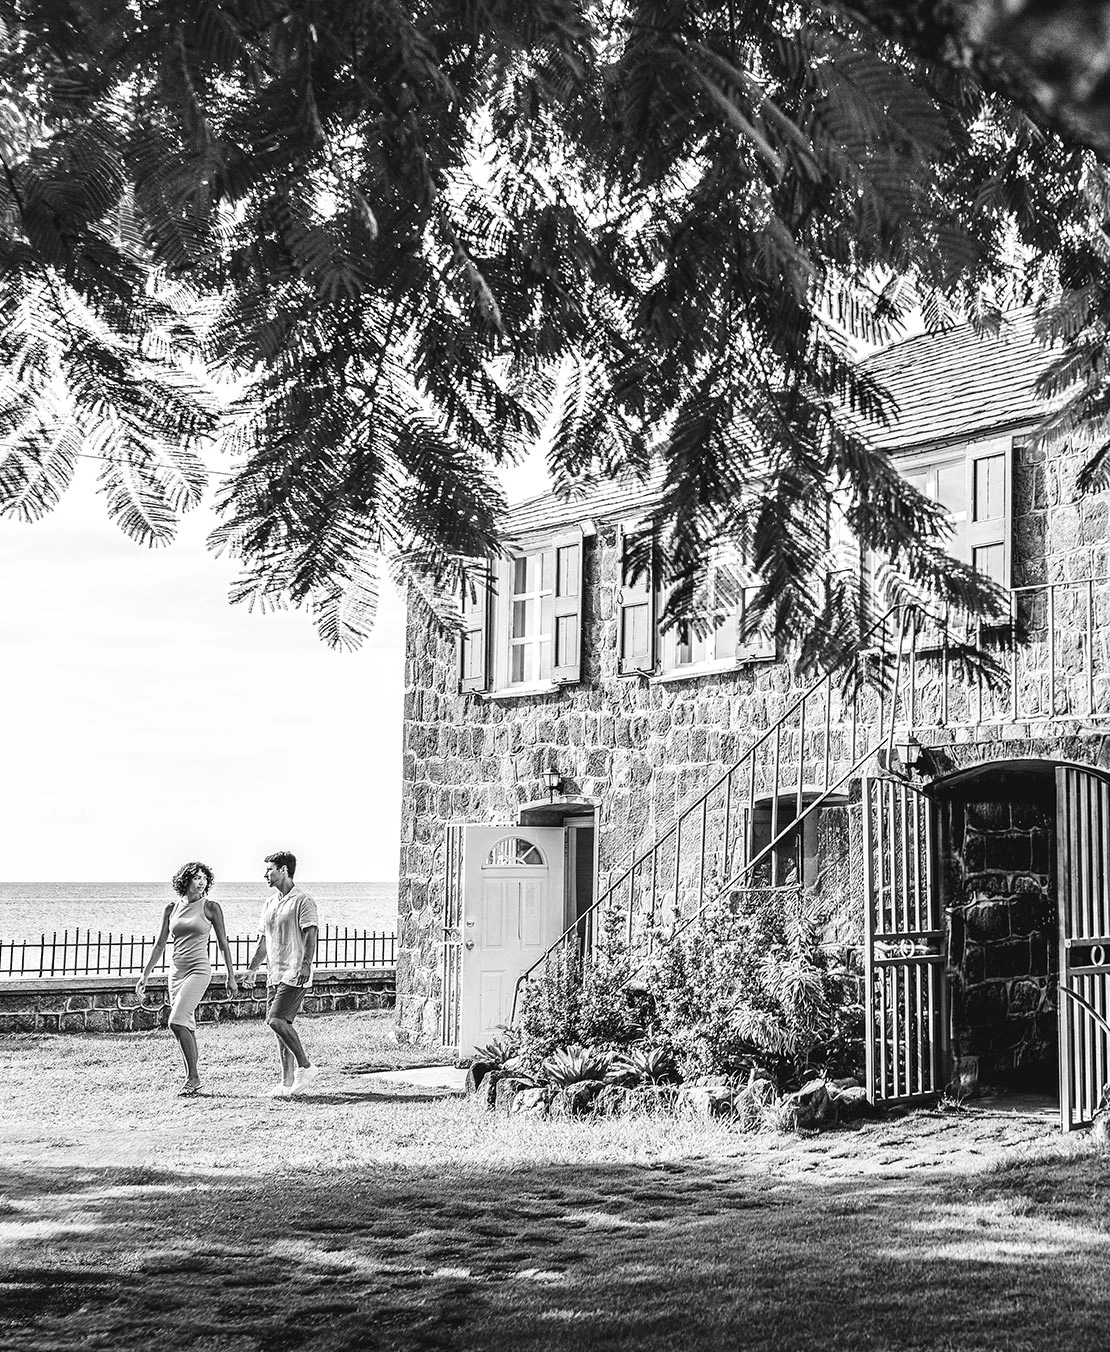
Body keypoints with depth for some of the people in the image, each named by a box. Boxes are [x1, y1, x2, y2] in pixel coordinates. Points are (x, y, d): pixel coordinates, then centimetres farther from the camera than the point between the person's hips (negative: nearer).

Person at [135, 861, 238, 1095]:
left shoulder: (210, 907, -2)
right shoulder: (171, 908, 8)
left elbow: (223, 944, 2)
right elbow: (160, 944, 13)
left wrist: (231, 977, 2)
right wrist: (145, 975, 10)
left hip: (199, 970, -5)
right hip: (176, 971, 5)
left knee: (177, 1022, -18)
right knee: (187, 1027, 7)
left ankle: (193, 1076, -9)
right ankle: (191, 1079, 14)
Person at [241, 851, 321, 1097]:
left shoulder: (302, 901, -8)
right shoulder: (270, 904, 18)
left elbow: (310, 935, -15)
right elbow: (264, 940, 24)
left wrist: (306, 965, -26)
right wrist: (252, 968, 20)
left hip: (295, 974, -8)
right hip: (274, 974, 8)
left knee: (276, 1020, -18)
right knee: (281, 1024, 6)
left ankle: (306, 1067, -6)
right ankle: (287, 1082, 10)